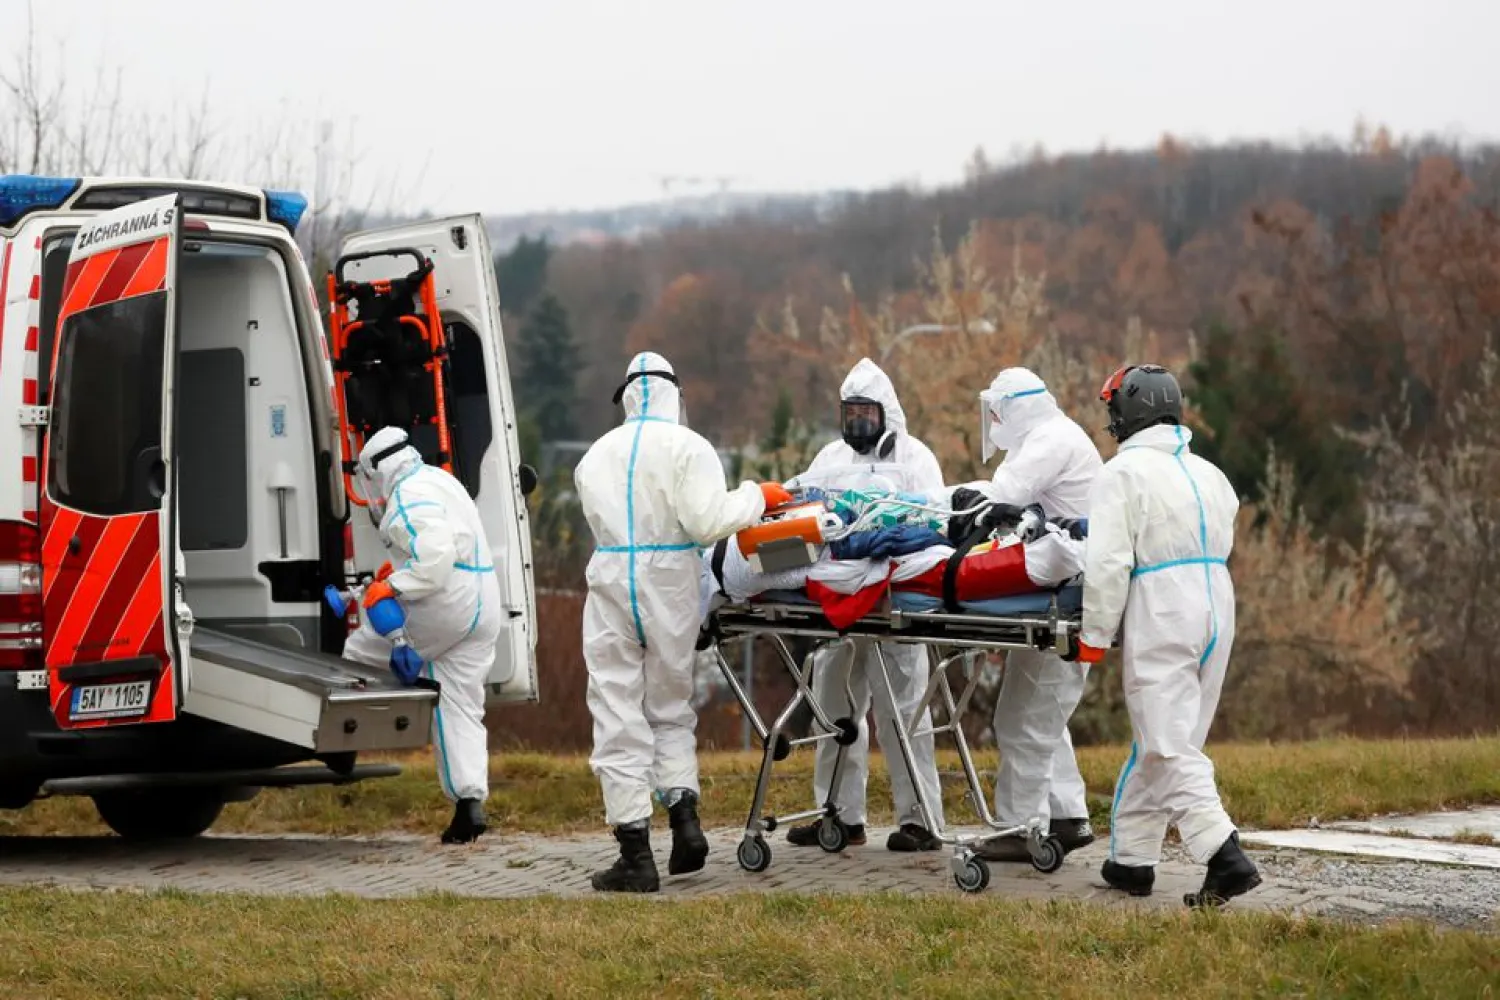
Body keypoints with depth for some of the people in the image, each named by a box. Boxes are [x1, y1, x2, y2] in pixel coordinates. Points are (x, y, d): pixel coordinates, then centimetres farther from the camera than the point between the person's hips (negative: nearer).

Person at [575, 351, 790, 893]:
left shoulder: (597, 454, 9)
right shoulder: (687, 447, -4)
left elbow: (600, 519, 8)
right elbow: (706, 522, -13)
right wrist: (755, 497, 2)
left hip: (610, 584, 1)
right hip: (669, 587, -1)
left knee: (618, 717, 2)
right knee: (670, 707, 17)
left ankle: (635, 853, -1)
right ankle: (684, 814, 0)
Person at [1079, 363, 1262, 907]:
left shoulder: (1124, 473, -5)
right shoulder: (1210, 474, 17)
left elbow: (1108, 563, -13)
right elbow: (1219, 547, 17)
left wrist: (1094, 636, -6)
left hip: (1160, 618, -8)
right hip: (1218, 610, 8)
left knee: (1170, 750, -8)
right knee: (1159, 743, 16)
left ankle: (1225, 857, -22)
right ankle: (1131, 857, 21)